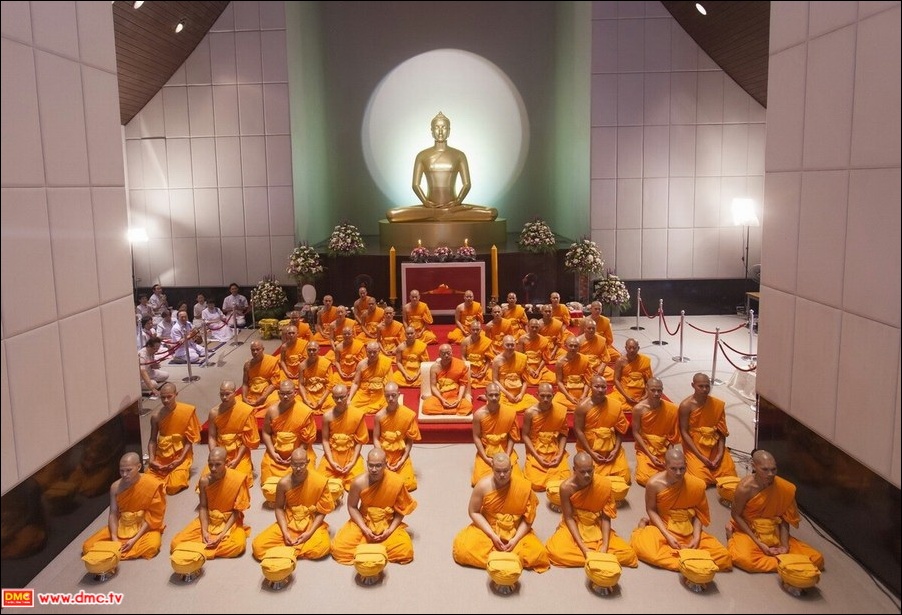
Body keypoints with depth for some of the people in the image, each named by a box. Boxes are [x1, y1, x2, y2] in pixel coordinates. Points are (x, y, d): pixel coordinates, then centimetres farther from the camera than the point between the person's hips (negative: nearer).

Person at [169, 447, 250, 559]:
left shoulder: (237, 479, -20)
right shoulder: (204, 481, -13)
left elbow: (237, 511, -14)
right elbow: (203, 507, -4)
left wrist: (222, 535, -21)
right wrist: (204, 531, -19)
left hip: (230, 520, -2)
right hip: (208, 519, 2)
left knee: (238, 545, -34)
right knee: (176, 543, -16)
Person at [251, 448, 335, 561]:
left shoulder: (320, 481, -18)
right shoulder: (284, 483, -14)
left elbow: (322, 511, -8)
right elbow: (279, 508, -1)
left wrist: (310, 532, -19)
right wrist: (285, 532, -14)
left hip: (311, 523, -1)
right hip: (288, 522, 2)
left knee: (323, 547, -33)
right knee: (258, 546, -18)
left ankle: (287, 551, -11)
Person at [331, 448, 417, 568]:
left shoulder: (396, 481, -21)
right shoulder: (359, 482, -21)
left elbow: (401, 509, -7)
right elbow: (352, 507, -6)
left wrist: (390, 530, -16)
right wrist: (364, 529, -15)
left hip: (388, 523, 0)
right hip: (363, 522, 0)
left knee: (405, 551, -23)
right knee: (339, 548, -19)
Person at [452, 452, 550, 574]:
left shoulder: (523, 486, -17)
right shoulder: (483, 486, -18)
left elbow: (528, 518, -9)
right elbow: (473, 512, -9)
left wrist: (515, 539, -19)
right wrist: (492, 535, -17)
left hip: (516, 532, 0)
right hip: (487, 529, 0)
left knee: (536, 554, -25)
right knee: (463, 549, -24)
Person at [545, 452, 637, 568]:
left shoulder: (604, 484, -20)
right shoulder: (567, 487, -22)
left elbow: (606, 517, -12)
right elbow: (569, 518, -15)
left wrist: (605, 545, -23)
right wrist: (583, 548, -24)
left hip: (597, 527, 1)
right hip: (574, 526, -1)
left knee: (628, 554, -18)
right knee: (556, 552, -31)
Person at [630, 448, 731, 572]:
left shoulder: (696, 484, -15)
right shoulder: (654, 483, -20)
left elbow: (698, 513, -1)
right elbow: (651, 510, -8)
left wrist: (696, 537, -15)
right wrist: (667, 535, -18)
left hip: (689, 531, 3)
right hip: (663, 527, -2)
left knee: (723, 556, -16)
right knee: (641, 545, -34)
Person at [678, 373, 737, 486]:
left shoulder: (717, 404, -3)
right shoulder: (686, 405, -13)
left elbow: (722, 431, 0)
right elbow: (684, 432, -12)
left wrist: (720, 454, -13)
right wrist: (701, 456, -16)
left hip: (714, 447, 4)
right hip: (694, 447, -3)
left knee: (729, 473, -12)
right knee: (701, 478, -20)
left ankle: (709, 467, 18)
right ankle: (693, 464, 14)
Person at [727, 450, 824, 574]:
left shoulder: (785, 488, -15)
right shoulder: (745, 487, -25)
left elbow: (784, 519, -2)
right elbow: (735, 515, -13)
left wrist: (784, 545, -14)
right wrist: (759, 543, -17)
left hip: (774, 534, 5)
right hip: (747, 531, -5)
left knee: (816, 559, -8)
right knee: (745, 559, -38)